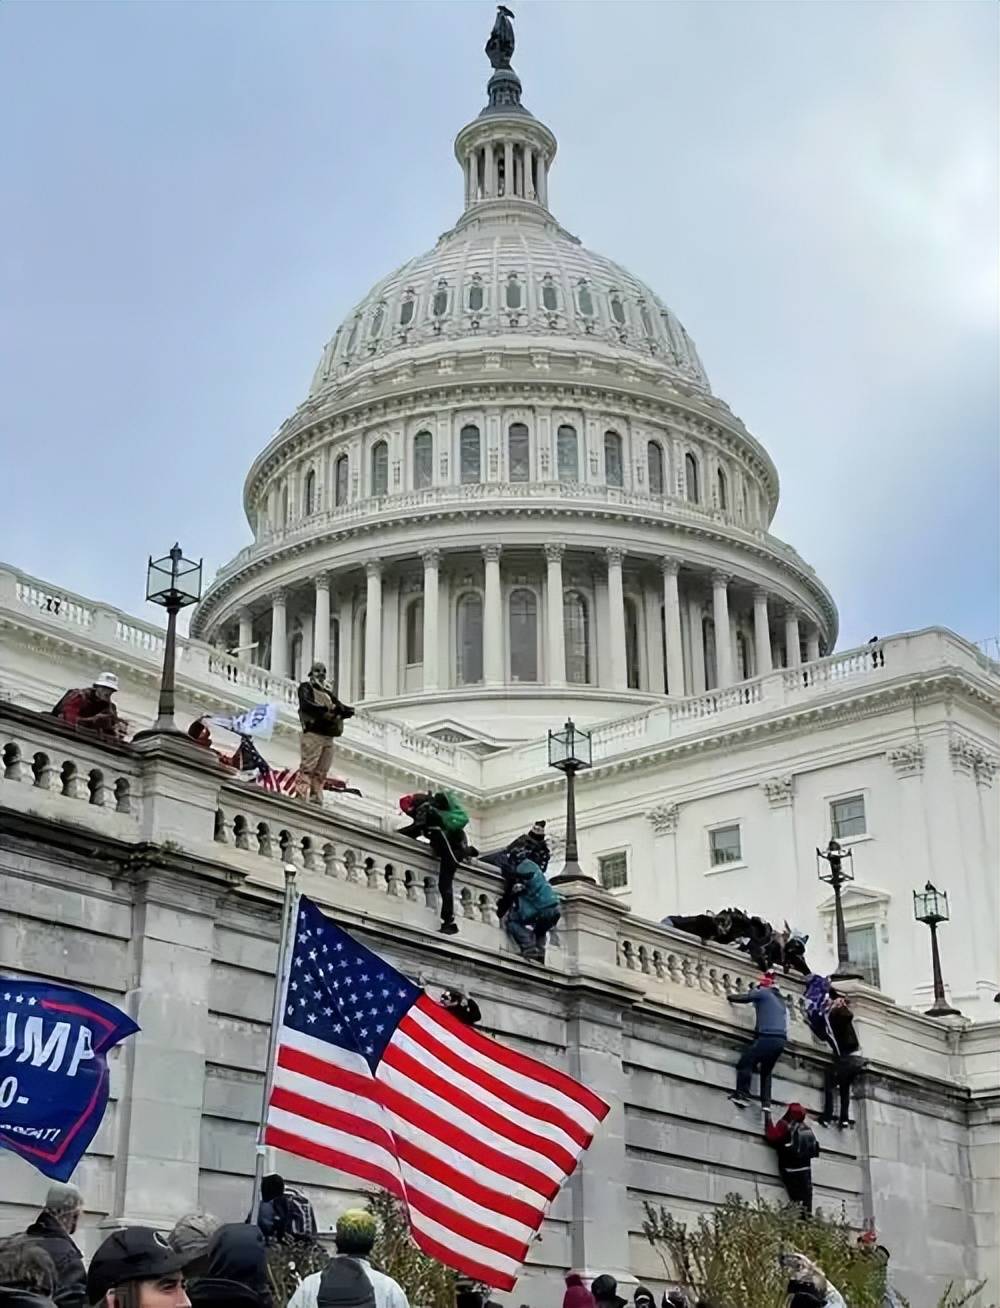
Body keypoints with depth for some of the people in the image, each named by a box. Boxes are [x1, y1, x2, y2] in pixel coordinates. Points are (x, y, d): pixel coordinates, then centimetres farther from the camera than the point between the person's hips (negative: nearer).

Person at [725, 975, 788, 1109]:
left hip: (768, 1037, -8)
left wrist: (730, 997, 28)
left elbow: (742, 998, 8)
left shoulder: (763, 992, 7)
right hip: (781, 1040, 8)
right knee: (766, 1071, 16)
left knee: (745, 1062, -5)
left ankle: (742, 1096, -17)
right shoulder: (780, 1000, 29)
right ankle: (766, 1102, 4)